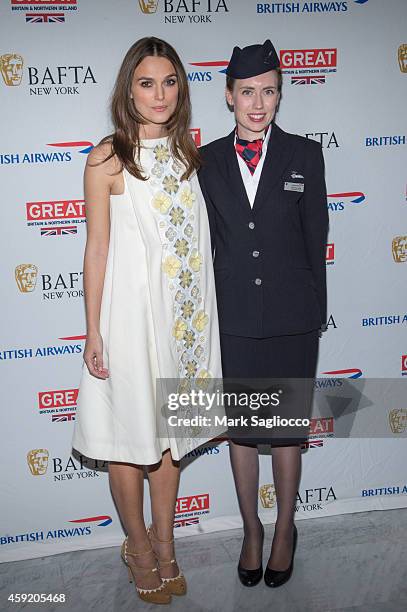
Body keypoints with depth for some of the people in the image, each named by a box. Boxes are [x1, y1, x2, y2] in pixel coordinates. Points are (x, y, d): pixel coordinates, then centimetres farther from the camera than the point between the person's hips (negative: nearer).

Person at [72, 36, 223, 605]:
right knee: (130, 432, 8)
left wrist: (204, 316, 11)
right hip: (130, 310, -4)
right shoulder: (107, 159, -8)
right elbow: (97, 249, -7)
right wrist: (93, 333, -8)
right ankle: (138, 543, 31)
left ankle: (165, 542, 32)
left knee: (168, 430, 15)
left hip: (184, 315, 5)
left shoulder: (188, 153, 7)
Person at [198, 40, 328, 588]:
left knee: (287, 429, 11)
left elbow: (316, 238, 1)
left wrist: (316, 311, 1)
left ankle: (285, 530, 32)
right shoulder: (207, 161, 3)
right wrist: (207, 313, 5)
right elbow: (205, 244, 6)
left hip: (291, 317, -1)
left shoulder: (305, 154, 0)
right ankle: (252, 529, 33)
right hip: (233, 320, 1)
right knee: (240, 430, 13)